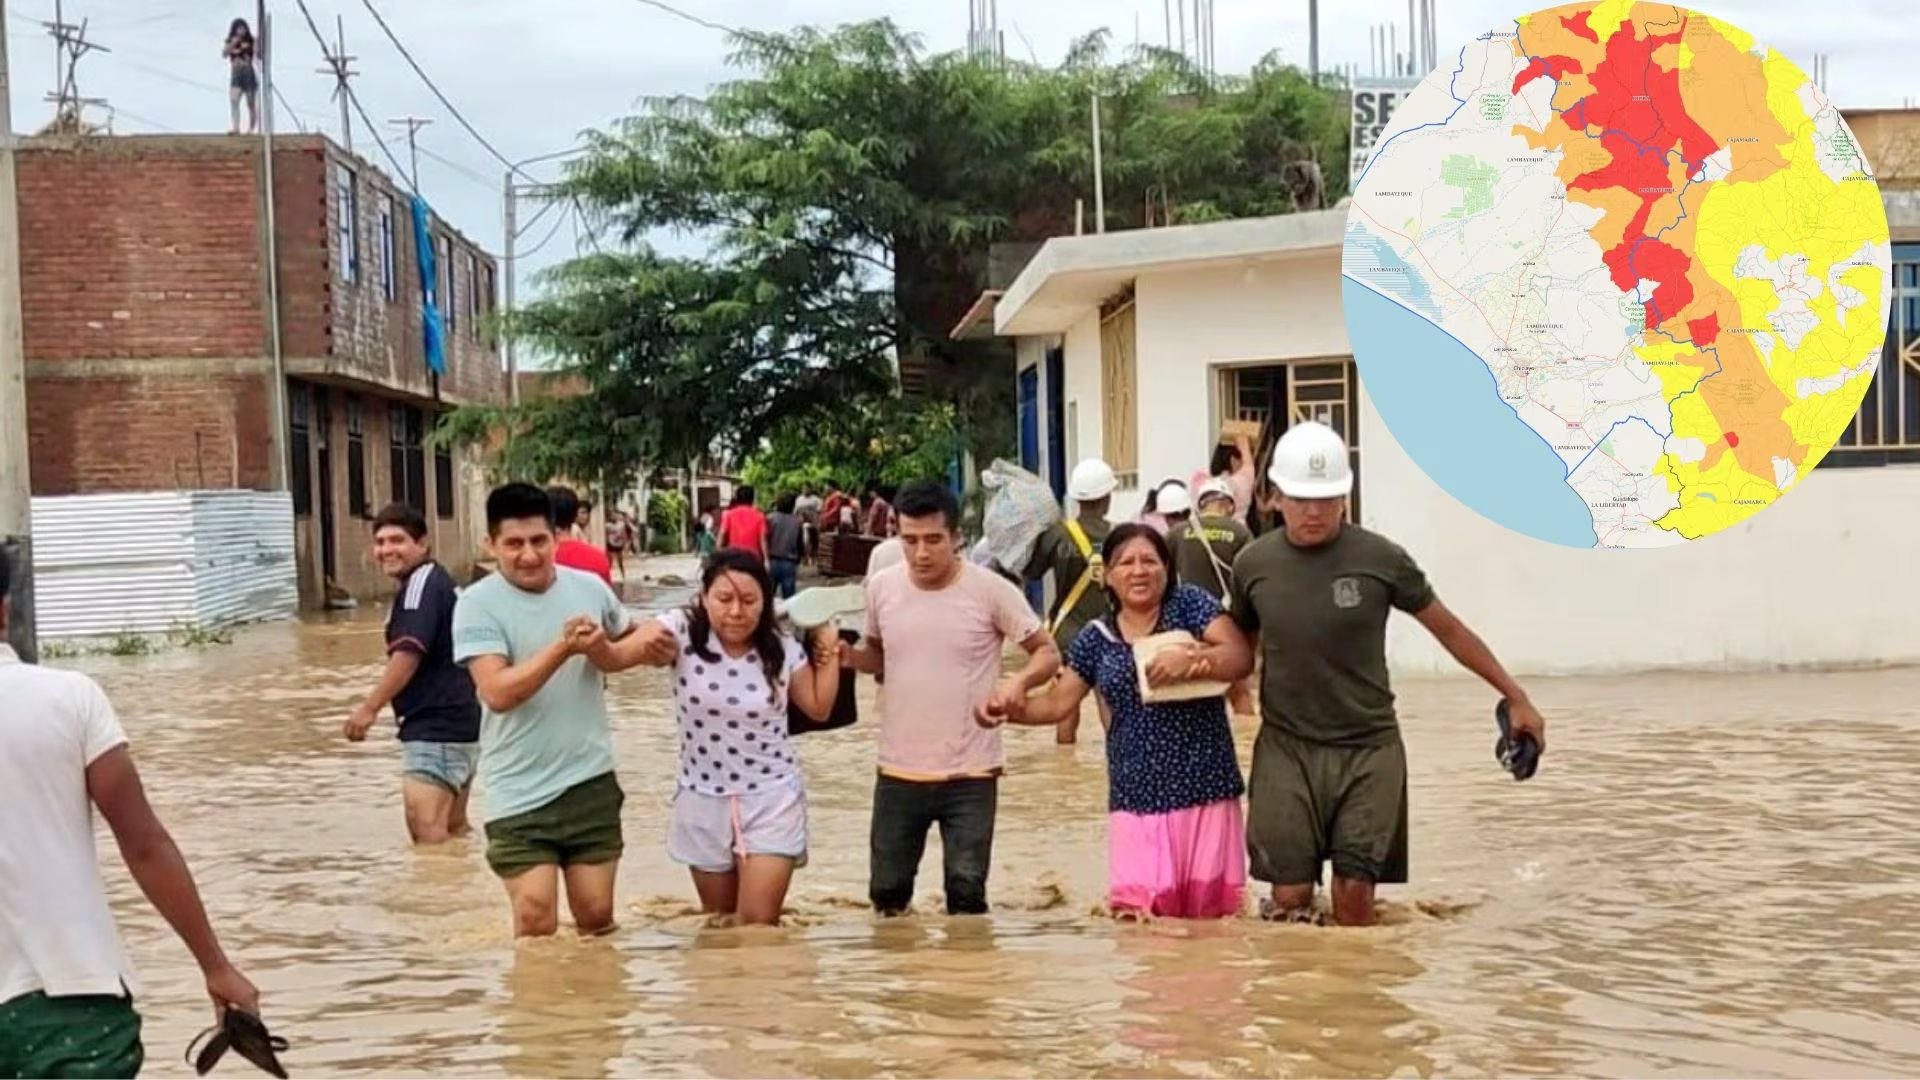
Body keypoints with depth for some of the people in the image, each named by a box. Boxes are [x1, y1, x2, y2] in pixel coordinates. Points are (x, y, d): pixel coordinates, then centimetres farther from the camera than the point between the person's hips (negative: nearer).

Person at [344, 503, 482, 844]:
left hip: (435, 729, -11)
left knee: (427, 831, -17)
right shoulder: (438, 581, 18)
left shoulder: (421, 584, -13)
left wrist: (370, 708, -20)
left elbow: (408, 654, -22)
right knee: (453, 829, 17)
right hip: (458, 724, 11)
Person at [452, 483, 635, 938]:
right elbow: (498, 692, -22)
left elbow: (632, 639, 24)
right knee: (536, 921, -8)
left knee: (597, 917, 10)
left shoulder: (590, 587, 2)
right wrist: (564, 648, -28)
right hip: (520, 793, -3)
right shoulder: (477, 604, -10)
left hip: (592, 781, 4)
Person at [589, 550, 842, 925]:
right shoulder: (682, 631, -14)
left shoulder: (782, 649, -7)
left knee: (758, 924, -6)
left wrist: (829, 651, -4)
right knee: (717, 921, 17)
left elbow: (819, 708, 5)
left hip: (770, 798, -1)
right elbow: (615, 657, -26)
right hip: (704, 799, 1)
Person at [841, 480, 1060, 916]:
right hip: (899, 772, 3)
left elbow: (1047, 652, -4)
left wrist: (1020, 681, -25)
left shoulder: (990, 591, -11)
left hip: (970, 774, -3)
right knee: (887, 891, 13)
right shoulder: (881, 587, -1)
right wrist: (848, 656, -7)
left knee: (967, 893, 1)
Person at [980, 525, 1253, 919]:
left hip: (1204, 787, -2)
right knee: (1137, 912, -8)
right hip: (1137, 795, 2)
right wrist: (1014, 709, -9)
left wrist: (1191, 657, -25)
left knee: (1207, 910, 3)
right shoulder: (1096, 638, 9)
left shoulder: (1190, 604, 1)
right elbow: (1058, 702, 10)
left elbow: (1241, 657, -8)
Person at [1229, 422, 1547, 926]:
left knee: (1354, 896, -3)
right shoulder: (1254, 564, -2)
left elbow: (1448, 629, 4)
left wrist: (1516, 697, 7)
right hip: (1287, 748, 1)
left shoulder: (1381, 559, -7)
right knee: (1290, 897, -4)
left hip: (1368, 750, -1)